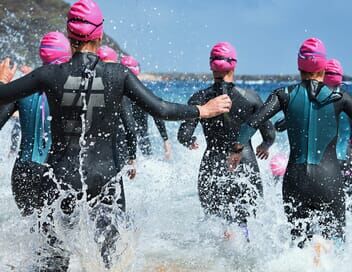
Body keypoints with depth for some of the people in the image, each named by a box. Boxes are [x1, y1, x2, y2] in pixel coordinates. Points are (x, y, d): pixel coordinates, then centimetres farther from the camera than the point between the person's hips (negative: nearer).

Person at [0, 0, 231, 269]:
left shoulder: (51, 75, -7)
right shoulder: (118, 74, -9)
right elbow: (160, 109, -11)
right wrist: (204, 110, 2)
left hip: (62, 175, 0)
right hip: (105, 175, 0)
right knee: (113, 255, 15)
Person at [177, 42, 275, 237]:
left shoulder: (199, 99, -2)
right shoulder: (250, 98, -3)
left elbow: (183, 136, -5)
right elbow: (270, 135, 0)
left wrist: (191, 143, 18)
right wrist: (264, 147, 22)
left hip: (212, 168, 1)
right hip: (245, 167, -1)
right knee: (240, 223, 2)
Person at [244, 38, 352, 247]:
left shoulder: (286, 95, 2)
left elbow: (254, 122, -8)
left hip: (296, 178, 2)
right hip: (329, 177, -1)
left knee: (300, 239, 13)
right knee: (335, 237, 7)